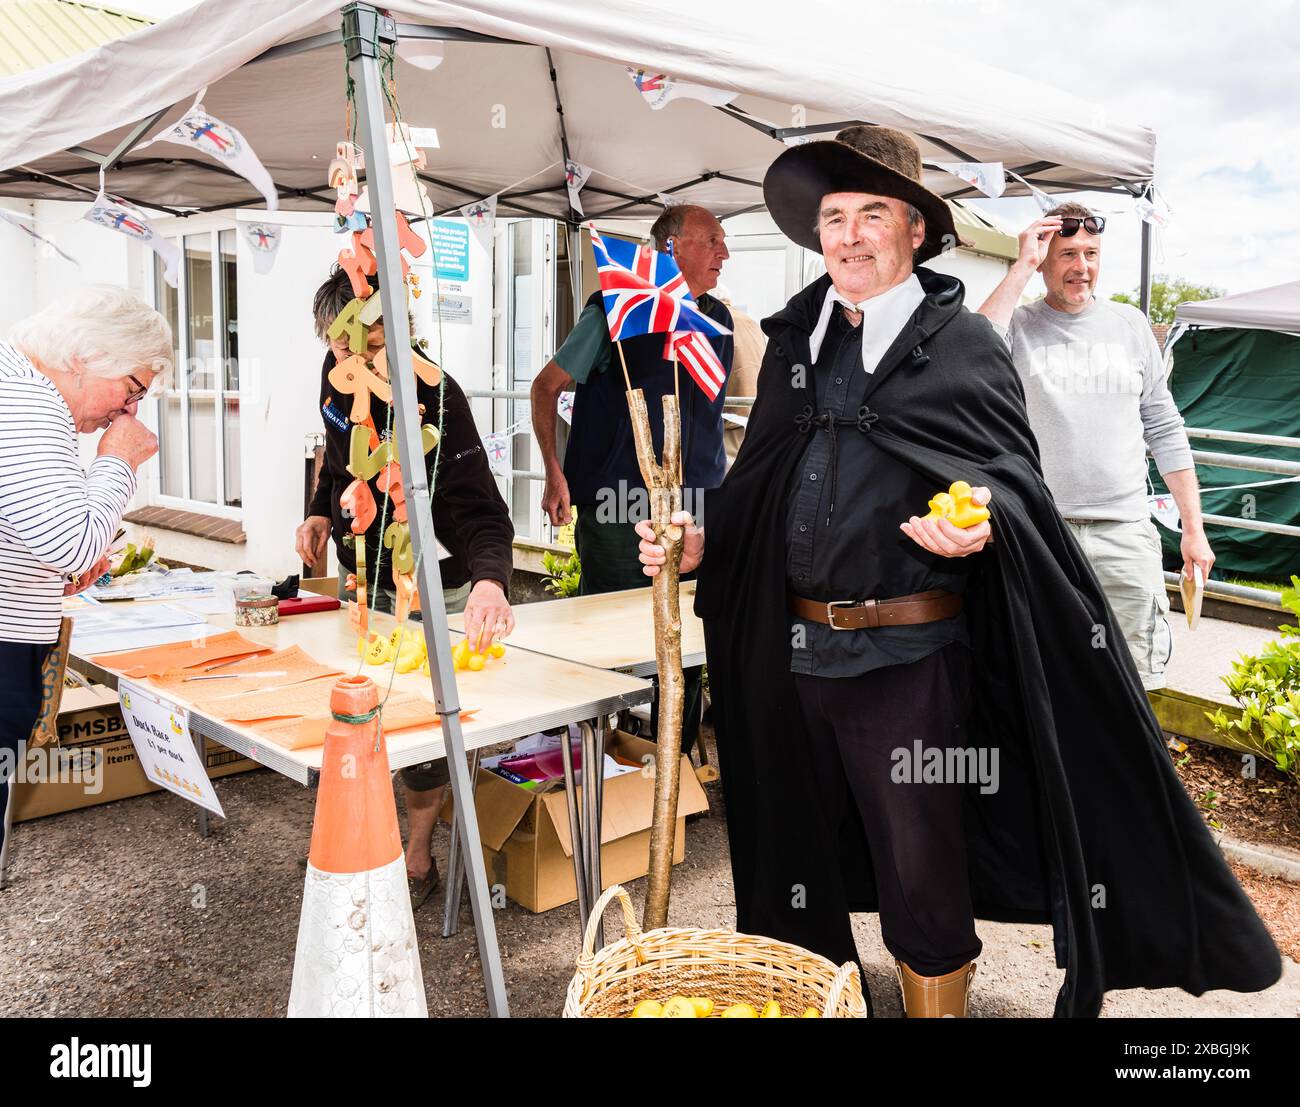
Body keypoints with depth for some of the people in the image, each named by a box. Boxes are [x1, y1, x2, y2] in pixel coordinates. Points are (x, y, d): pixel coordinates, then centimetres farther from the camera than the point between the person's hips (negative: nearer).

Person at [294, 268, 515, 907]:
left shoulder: (433, 397, -29)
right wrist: (321, 513, -1)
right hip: (359, 577, 7)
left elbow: (476, 510, -38)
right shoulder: (339, 375, -7)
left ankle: (418, 856, 24)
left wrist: (489, 580, -56)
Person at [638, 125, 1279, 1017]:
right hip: (797, 650, 5)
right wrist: (700, 541, 1)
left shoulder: (962, 344, -1)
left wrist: (980, 522, -24)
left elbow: (1016, 477, -3)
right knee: (803, 852, 20)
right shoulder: (793, 341, 11)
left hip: (910, 654, -5)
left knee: (922, 872, 7)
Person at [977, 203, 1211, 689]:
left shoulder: (1129, 324, 11)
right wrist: (1022, 267, -15)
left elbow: (1165, 431, 13)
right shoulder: (1018, 325, 3)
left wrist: (1194, 530, 10)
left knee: (1131, 686, 5)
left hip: (1125, 532, 2)